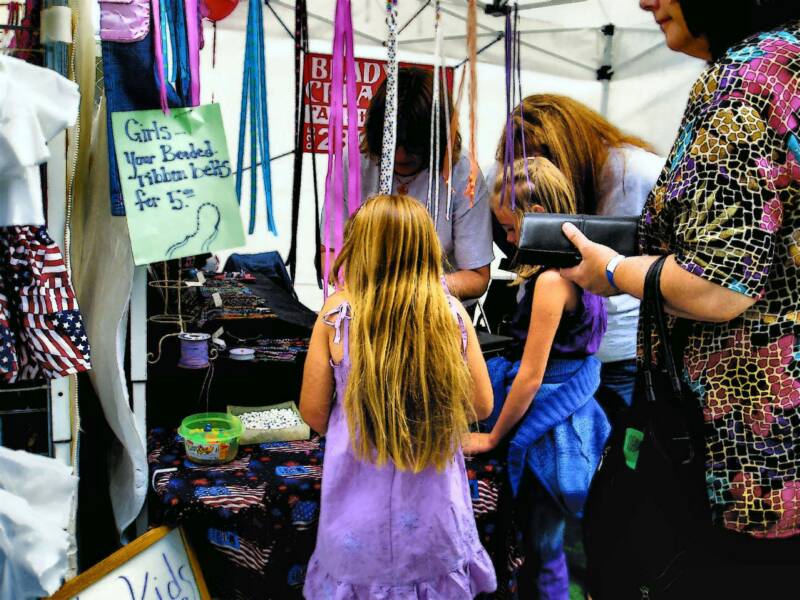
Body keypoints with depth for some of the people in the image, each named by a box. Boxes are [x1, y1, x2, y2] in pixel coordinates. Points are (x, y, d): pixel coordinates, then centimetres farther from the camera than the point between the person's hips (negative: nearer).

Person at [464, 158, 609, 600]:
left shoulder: (550, 280, -23)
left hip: (545, 424, -9)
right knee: (550, 540, 22)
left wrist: (492, 438, -10)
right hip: (570, 411, 9)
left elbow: (530, 377, -19)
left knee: (543, 549, 6)